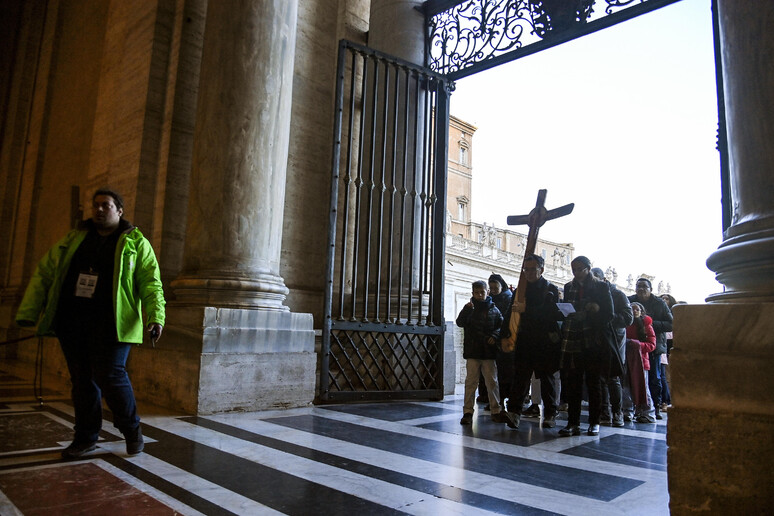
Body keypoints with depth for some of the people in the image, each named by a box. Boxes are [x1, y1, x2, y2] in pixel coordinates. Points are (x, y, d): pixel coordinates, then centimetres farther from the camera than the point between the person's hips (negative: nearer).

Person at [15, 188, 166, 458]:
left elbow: (151, 283, -3)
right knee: (82, 379, 9)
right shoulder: (74, 239, 15)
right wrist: (28, 312, 5)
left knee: (110, 375, -10)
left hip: (110, 322, -4)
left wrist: (156, 317, -17)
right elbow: (44, 273, 14)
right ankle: (86, 437, 23)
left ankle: (132, 429, 12)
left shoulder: (136, 243, 4)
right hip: (71, 322, 4)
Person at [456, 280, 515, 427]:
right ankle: (467, 412, 10)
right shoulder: (470, 308, 3)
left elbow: (501, 325, 7)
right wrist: (467, 309, -25)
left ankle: (496, 411, 16)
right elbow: (460, 323, -10)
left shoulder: (494, 309, 6)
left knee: (492, 381, 6)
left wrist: (495, 336, -11)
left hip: (489, 351, 1)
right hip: (472, 351, -1)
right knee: (471, 381, 4)